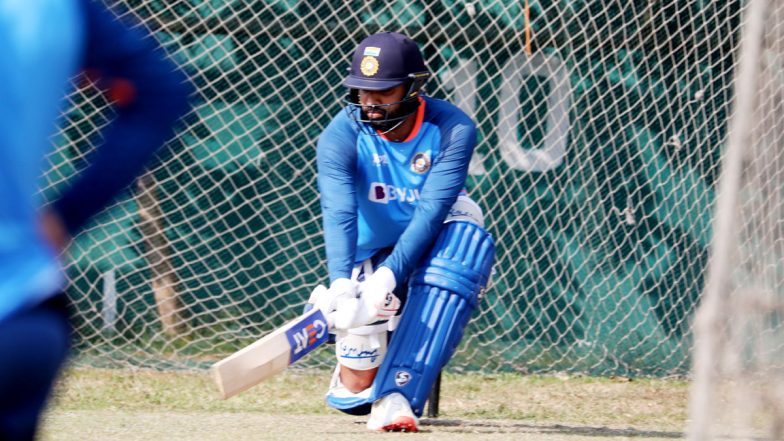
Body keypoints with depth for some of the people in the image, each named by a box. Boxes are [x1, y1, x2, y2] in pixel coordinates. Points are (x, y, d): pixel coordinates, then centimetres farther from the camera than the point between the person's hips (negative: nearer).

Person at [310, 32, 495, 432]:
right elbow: (338, 215, -34)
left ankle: (397, 395, -42)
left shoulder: (453, 130, -21)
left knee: (465, 233, -39)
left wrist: (388, 277, -44)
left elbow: (432, 211, -31)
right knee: (354, 393, -9)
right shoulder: (341, 137, -20)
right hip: (373, 252, 1)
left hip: (434, 244, -1)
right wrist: (341, 285, -51)